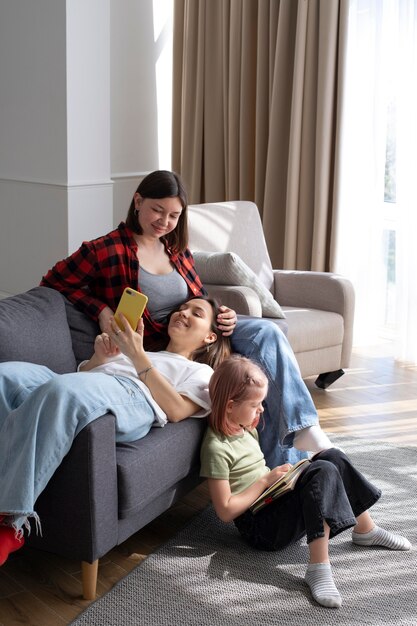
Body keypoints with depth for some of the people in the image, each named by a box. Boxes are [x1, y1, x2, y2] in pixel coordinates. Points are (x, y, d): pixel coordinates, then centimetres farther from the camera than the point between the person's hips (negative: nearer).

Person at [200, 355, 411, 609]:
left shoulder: (246, 428, 11)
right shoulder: (216, 448, -18)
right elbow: (226, 511, -20)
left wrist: (277, 475, 2)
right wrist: (266, 480, -17)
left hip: (277, 502, 9)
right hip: (260, 527, -9)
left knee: (333, 456, -3)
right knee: (323, 471, -27)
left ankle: (365, 529, 9)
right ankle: (319, 568, -35)